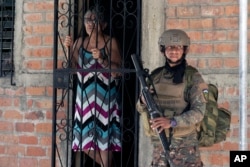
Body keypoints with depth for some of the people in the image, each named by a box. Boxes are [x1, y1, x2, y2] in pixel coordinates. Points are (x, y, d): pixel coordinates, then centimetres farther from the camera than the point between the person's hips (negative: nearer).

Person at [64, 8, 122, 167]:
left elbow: (117, 71, -8)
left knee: (104, 135, -4)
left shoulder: (111, 42, -3)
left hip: (104, 95, -4)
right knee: (85, 138, 7)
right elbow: (74, 68, 5)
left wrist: (101, 59, -21)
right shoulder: (80, 42, 9)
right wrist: (70, 48, -4)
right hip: (85, 95, 5)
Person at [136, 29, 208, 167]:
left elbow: (198, 111, -13)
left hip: (184, 143, -4)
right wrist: (143, 101, -9)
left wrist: (172, 122, -26)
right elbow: (141, 109, 15)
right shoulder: (155, 76, 8)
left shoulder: (193, 77, -5)